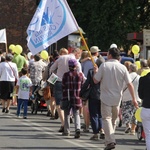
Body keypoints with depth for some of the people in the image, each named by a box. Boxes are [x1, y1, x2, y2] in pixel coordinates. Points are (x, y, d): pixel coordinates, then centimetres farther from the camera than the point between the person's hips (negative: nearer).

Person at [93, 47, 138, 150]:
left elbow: (96, 81, -6)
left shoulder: (104, 65, -9)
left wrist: (96, 71, 14)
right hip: (117, 98, 3)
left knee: (106, 118, -3)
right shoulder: (122, 67, -3)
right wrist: (134, 98, 2)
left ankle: (110, 141, -18)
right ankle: (111, 139, 28)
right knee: (114, 119, 19)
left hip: (106, 97, -3)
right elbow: (130, 84, -4)